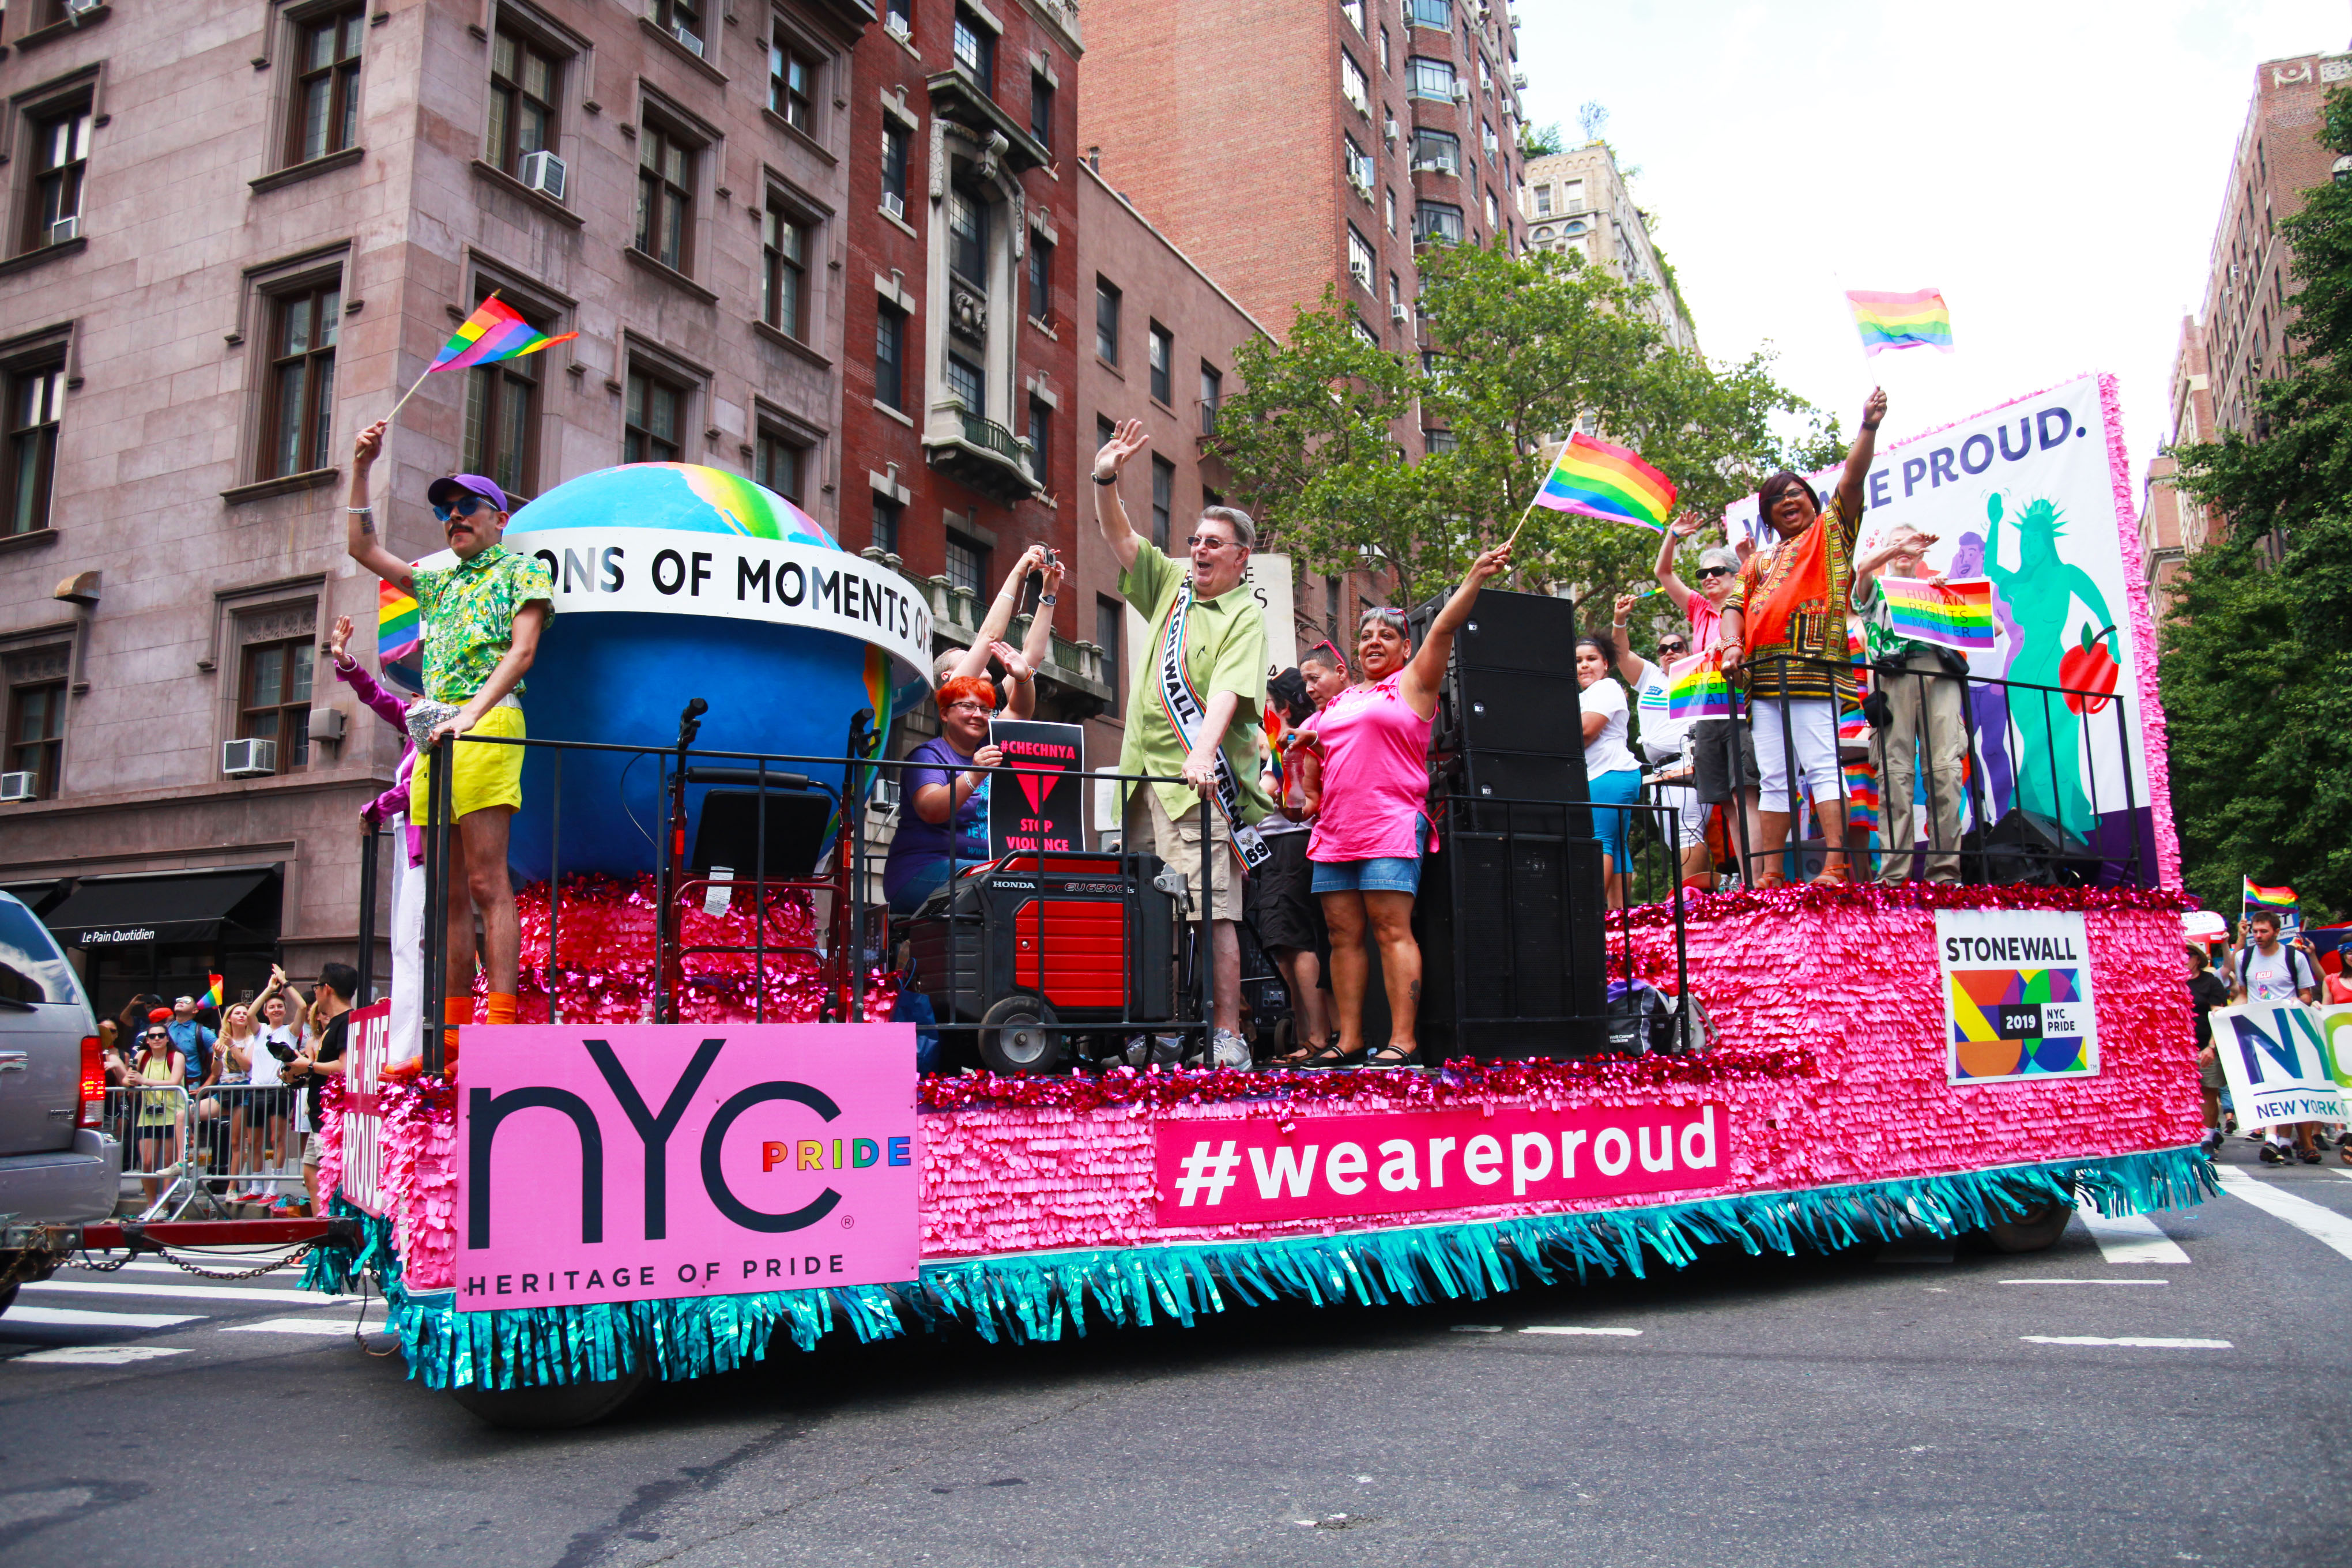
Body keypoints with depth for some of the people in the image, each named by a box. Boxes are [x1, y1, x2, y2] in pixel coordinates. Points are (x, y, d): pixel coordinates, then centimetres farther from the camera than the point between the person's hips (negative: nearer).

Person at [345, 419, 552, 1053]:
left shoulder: (520, 570, 8)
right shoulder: (438, 583, 28)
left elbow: (522, 650, -5)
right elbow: (362, 549, 33)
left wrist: (471, 714, -18)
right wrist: (361, 470, 23)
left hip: (488, 722, -7)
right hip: (434, 734, 7)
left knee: (487, 881, -15)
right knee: (448, 890, 4)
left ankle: (501, 1024, -19)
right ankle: (452, 1031, 6)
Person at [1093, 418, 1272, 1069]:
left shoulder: (1246, 615, -2)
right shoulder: (1171, 584, 17)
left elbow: (1227, 691, -17)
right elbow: (1119, 538, 14)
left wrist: (1202, 755, -32)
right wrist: (1106, 480, -3)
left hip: (1199, 781, -6)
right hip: (1145, 774, 6)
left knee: (1211, 910, -10)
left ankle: (1227, 1038, -7)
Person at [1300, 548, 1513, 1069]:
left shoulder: (1413, 683, 7)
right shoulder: (1341, 700, 23)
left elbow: (1443, 629, -4)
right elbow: (1322, 751, 35)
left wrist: (1476, 575, -15)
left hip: (1391, 824, -6)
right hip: (1336, 829, 6)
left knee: (1392, 930, -12)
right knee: (1344, 935, 3)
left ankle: (1403, 1041, -13)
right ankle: (1349, 1040, 6)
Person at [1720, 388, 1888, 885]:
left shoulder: (1830, 532, 14)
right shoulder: (1760, 562, 27)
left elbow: (1852, 479, 0)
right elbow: (1735, 605, 17)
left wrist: (1868, 426, -12)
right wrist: (1732, 644, -3)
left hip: (1812, 670, -6)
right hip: (1764, 677, 6)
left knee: (1821, 766, -14)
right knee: (1774, 780, 5)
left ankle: (1835, 868, -19)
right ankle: (1769, 876, 7)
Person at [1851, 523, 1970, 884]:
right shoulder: (1876, 589, 25)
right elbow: (1864, 567, 0)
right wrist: (1901, 544, 4)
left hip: (1940, 672, 2)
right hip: (1894, 674, -2)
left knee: (1946, 769, -12)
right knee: (1895, 773, -13)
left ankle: (1945, 871, -14)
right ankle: (1895, 874, -18)